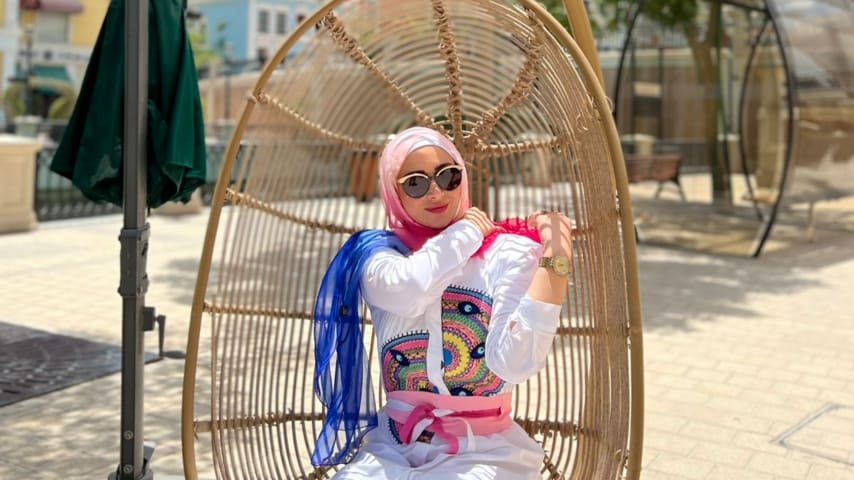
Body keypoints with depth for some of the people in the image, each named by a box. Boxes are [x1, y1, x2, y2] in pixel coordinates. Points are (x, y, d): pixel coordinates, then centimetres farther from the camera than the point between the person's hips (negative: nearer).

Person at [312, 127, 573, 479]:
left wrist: (555, 261, -23)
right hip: (393, 447, 2)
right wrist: (467, 230, -6)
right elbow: (409, 291, -21)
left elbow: (514, 361, -18)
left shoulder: (507, 252, -3)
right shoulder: (378, 252, 4)